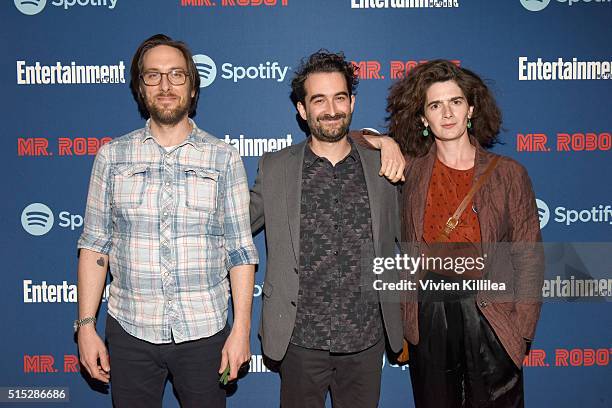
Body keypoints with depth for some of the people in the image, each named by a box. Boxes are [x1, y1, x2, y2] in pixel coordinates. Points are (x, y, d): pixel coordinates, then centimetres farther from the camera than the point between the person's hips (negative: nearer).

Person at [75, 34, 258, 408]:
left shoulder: (224, 159, -1)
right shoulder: (112, 157, 3)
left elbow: (241, 250, -1)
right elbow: (94, 246, 4)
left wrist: (241, 329, -5)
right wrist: (86, 326, 0)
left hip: (204, 331, -1)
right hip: (130, 331, 1)